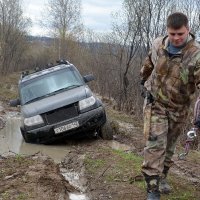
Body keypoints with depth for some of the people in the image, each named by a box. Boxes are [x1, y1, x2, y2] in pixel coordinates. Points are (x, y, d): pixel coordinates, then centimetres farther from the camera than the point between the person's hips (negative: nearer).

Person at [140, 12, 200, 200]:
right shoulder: (158, 44, -9)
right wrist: (144, 80, 29)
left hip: (178, 109, 0)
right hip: (155, 103, 0)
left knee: (169, 145, 15)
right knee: (155, 145, -9)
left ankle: (162, 176, 38)